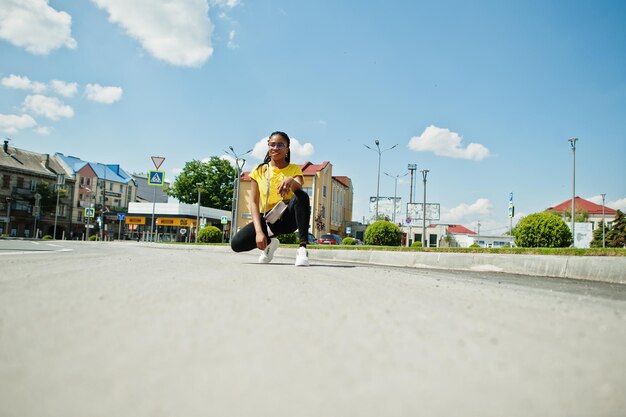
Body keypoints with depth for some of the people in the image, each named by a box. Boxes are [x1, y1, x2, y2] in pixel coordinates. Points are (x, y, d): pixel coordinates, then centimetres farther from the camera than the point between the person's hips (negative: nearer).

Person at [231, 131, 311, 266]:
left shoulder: (294, 169, 1)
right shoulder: (259, 171, 4)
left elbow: (299, 189, -23)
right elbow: (254, 203, -3)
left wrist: (291, 181, -49)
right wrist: (259, 231, -17)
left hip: (288, 217, -2)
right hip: (267, 219, 2)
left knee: (301, 196, -33)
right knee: (236, 244, -22)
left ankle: (302, 247, -34)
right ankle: (269, 242, 9)